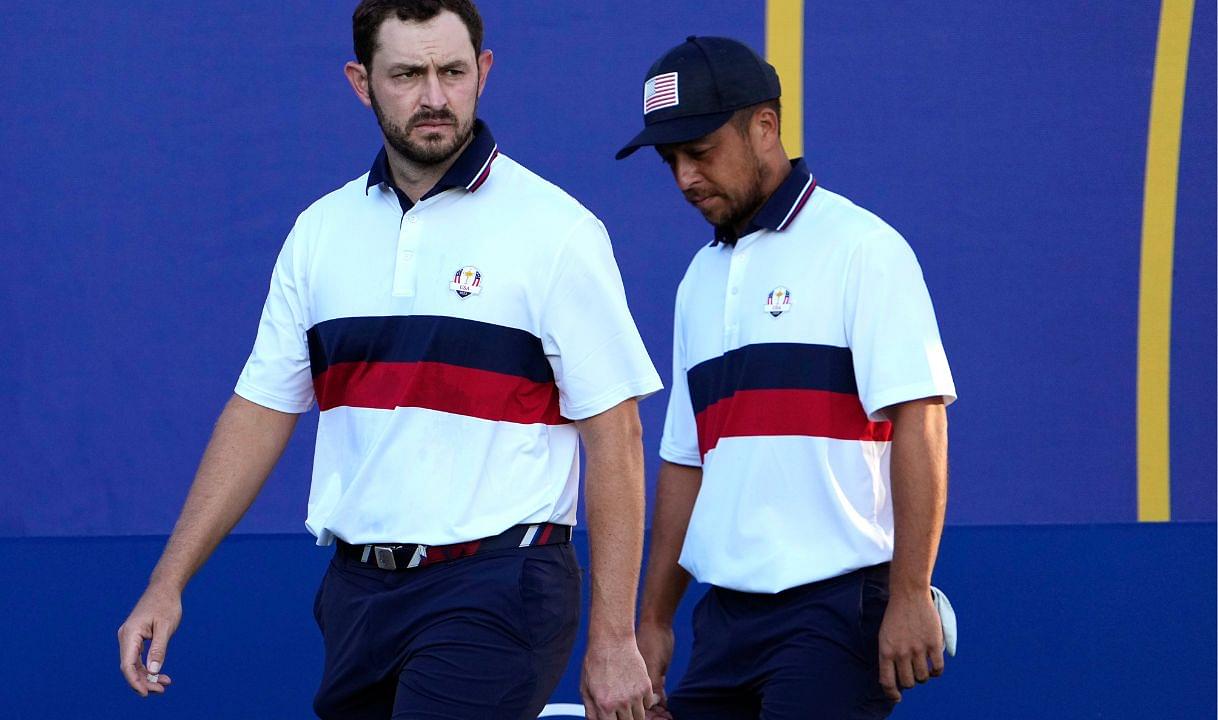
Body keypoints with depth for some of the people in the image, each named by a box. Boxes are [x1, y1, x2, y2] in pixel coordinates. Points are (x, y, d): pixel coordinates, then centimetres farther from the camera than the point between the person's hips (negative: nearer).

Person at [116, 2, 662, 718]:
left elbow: (614, 436, -7)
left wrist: (613, 640, -11)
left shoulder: (556, 230, -5)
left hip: (494, 592, -5)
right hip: (357, 592, 6)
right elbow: (261, 411, 14)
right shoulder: (321, 231, 10)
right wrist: (168, 584, 9)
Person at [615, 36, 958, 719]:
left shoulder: (861, 248, -5)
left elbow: (919, 421, -13)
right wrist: (655, 619, 19)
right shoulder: (702, 278, 18)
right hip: (727, 612, 7)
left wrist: (910, 595, -19)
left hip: (835, 610, -7)